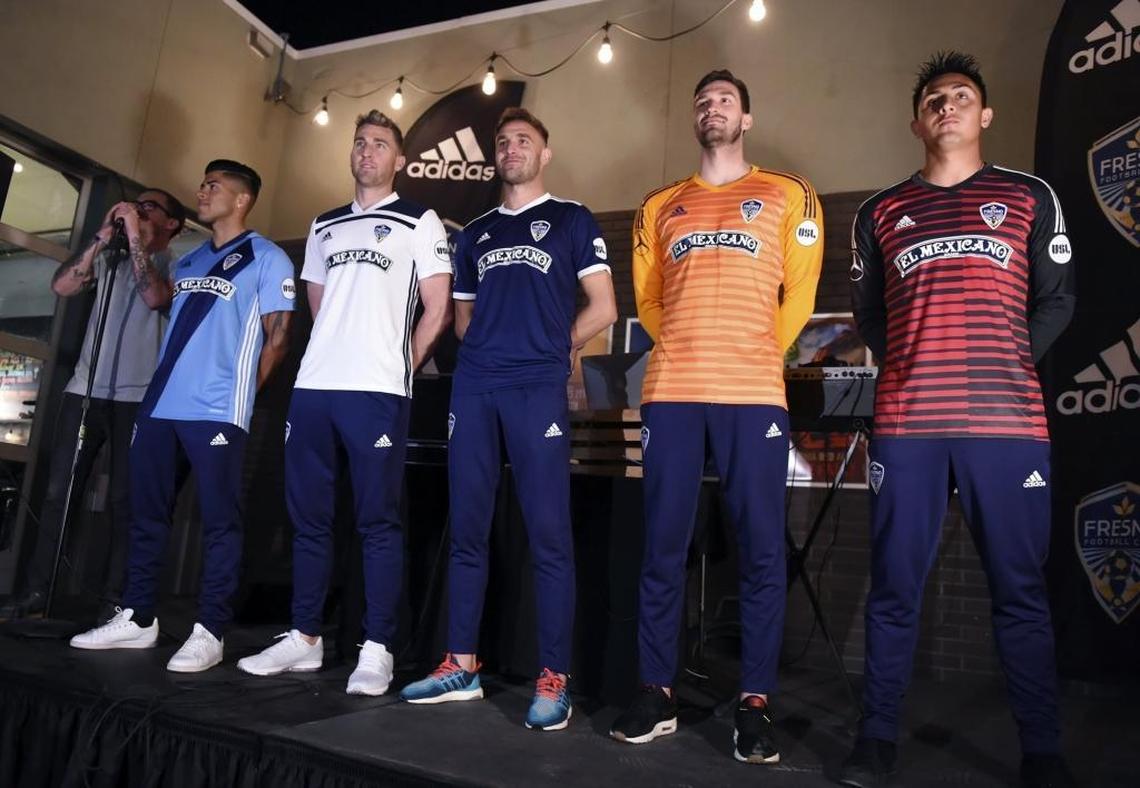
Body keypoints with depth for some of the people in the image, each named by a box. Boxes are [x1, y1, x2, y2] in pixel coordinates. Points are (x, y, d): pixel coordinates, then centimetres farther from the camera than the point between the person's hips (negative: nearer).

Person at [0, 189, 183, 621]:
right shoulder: (110, 258, 16)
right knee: (58, 492, 4)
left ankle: (114, 601, 5)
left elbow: (156, 298, -16)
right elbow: (62, 286, 2)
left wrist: (136, 238, -13)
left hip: (138, 398, -4)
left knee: (124, 501, -1)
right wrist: (103, 237, -2)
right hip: (85, 390, 4)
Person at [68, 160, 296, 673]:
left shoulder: (267, 259, 0)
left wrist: (240, 390, -2)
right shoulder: (187, 262, 21)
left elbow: (278, 336, -3)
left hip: (216, 412, -7)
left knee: (219, 520, -4)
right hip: (160, 405, 8)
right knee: (146, 514, 12)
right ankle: (137, 619, 23)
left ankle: (209, 632, 2)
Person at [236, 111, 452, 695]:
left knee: (378, 522, -3)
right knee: (308, 517, 9)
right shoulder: (324, 226, 21)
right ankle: (303, 639, 21)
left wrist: (400, 365, 2)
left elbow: (438, 311, 0)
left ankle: (376, 651, 3)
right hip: (313, 386, 6)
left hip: (377, 391, -6)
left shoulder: (418, 222, 5)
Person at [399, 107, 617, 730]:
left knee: (549, 536, -5)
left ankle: (553, 679, 3)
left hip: (537, 389, -4)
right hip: (473, 387, 5)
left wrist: (551, 348, 6)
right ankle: (461, 667, 16)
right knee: (466, 531, 6)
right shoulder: (475, 233, 23)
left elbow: (603, 309, 3)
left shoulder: (572, 220, 11)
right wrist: (486, 347, 9)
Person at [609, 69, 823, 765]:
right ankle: (658, 694, 14)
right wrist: (690, 352, 11)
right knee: (663, 547, 3)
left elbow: (799, 294, 8)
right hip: (671, 393, 2)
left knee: (762, 551, -1)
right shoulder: (660, 207, 20)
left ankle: (756, 703, 11)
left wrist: (756, 358, 7)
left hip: (754, 394, -2)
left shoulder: (788, 195, 13)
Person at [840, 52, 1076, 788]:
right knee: (895, 587, 3)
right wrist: (911, 370, 6)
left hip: (1009, 421, 0)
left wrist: (1009, 364, 1)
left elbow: (1057, 299, 12)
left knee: (1021, 591, 4)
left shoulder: (1030, 196, 14)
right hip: (907, 424, 1)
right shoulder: (880, 213, 16)